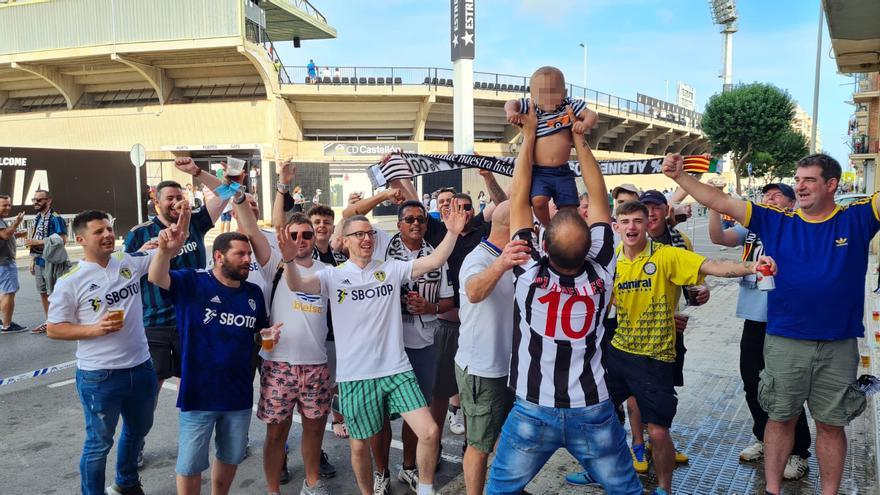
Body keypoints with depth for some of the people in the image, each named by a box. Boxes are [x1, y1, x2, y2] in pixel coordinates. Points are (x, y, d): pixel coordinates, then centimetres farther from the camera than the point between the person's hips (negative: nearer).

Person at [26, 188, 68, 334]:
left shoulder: (55, 218, -14)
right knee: (43, 293, 15)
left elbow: (62, 240, -22)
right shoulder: (37, 218, 12)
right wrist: (33, 260, 15)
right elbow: (35, 240, 18)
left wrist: (37, 242, -20)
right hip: (39, 262, 9)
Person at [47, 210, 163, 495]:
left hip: (141, 367, 5)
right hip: (99, 376, -5)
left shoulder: (129, 262, -1)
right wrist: (95, 329, -21)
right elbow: (54, 329, -6)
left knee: (138, 430, 24)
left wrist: (182, 215, -16)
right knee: (99, 443, 10)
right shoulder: (70, 282, -10)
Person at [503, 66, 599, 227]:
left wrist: (585, 124, -20)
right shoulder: (531, 107, -2)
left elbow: (592, 115, 1)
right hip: (539, 171, -2)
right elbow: (511, 103, 3)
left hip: (563, 171, 2)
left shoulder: (569, 105, 1)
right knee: (538, 201, -24)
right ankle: (549, 228, 5)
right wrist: (511, 111, -19)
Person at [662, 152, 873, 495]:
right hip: (784, 342, 1)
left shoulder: (857, 219, 0)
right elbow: (720, 202, -4)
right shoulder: (776, 221, 1)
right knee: (781, 418, 12)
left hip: (839, 346, 0)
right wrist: (679, 176, -12)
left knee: (831, 423, 13)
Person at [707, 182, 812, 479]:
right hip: (754, 319, 5)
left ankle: (798, 452, 21)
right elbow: (718, 237, -6)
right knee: (752, 383, 15)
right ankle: (764, 438, 36)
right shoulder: (751, 228, 9)